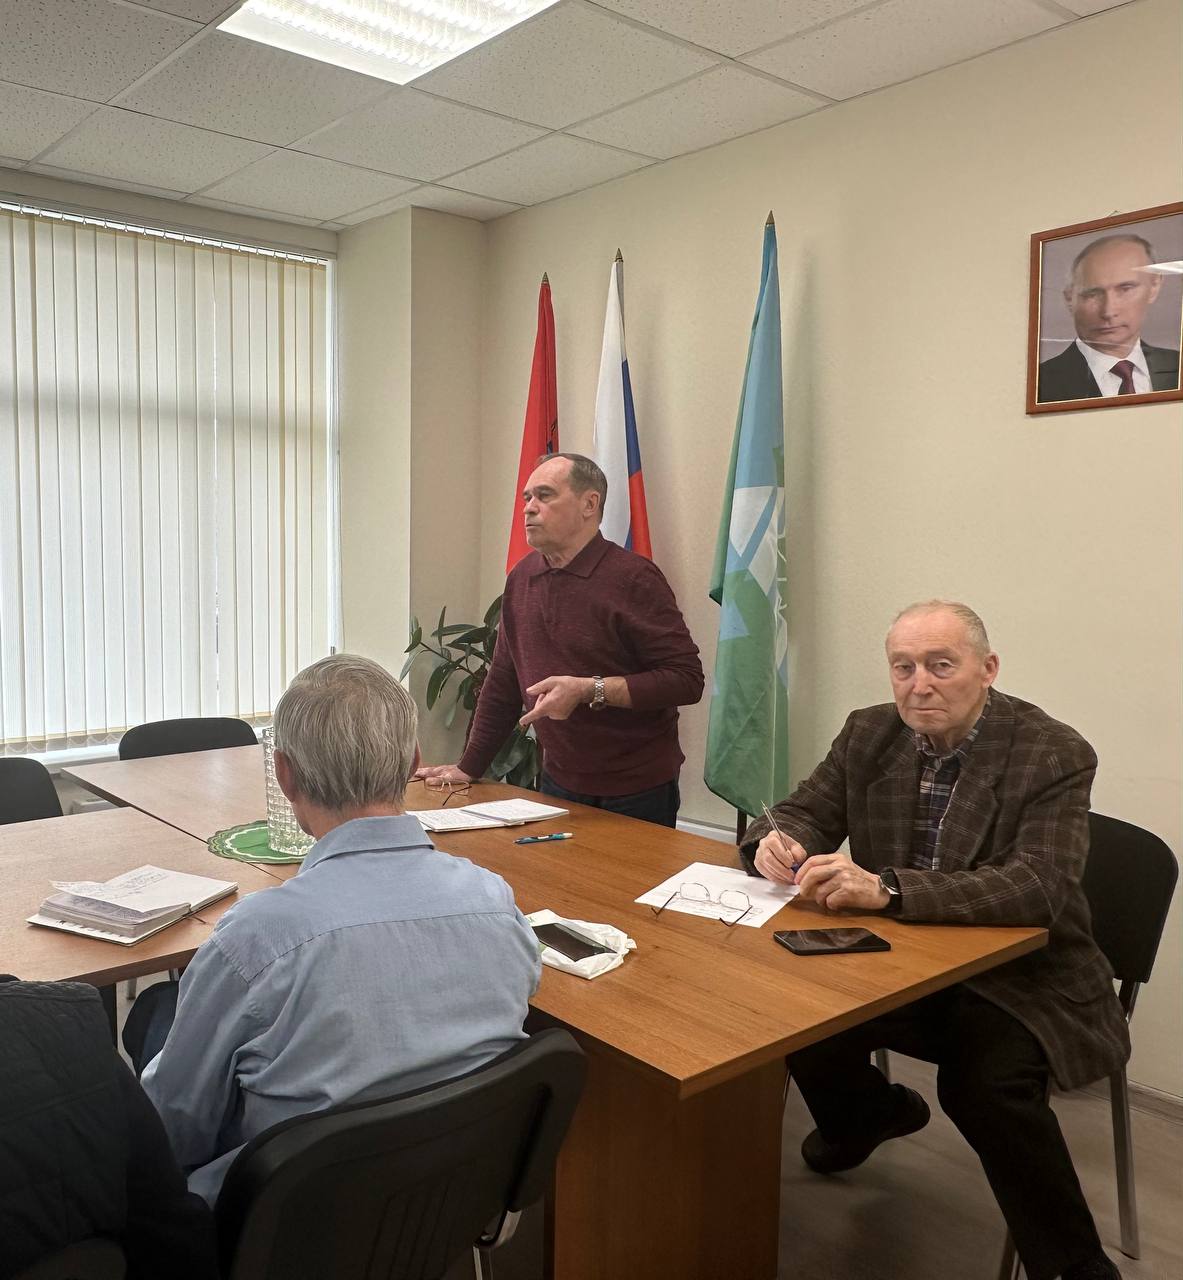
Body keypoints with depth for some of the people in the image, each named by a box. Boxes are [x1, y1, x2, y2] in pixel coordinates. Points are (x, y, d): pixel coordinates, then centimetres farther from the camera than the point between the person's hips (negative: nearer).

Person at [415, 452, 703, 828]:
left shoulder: (633, 579, -15)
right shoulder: (522, 578, 5)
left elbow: (686, 679, -20)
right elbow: (503, 683, 13)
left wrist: (589, 690, -25)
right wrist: (469, 768, 13)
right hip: (558, 785, 6)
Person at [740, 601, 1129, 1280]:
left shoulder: (1056, 755, -15)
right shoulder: (869, 733, 1)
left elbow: (1040, 887, -27)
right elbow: (805, 811, 5)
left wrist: (887, 887, -39)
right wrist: (778, 841, -22)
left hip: (1019, 978, -5)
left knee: (986, 1083, -32)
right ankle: (872, 1113, 19)